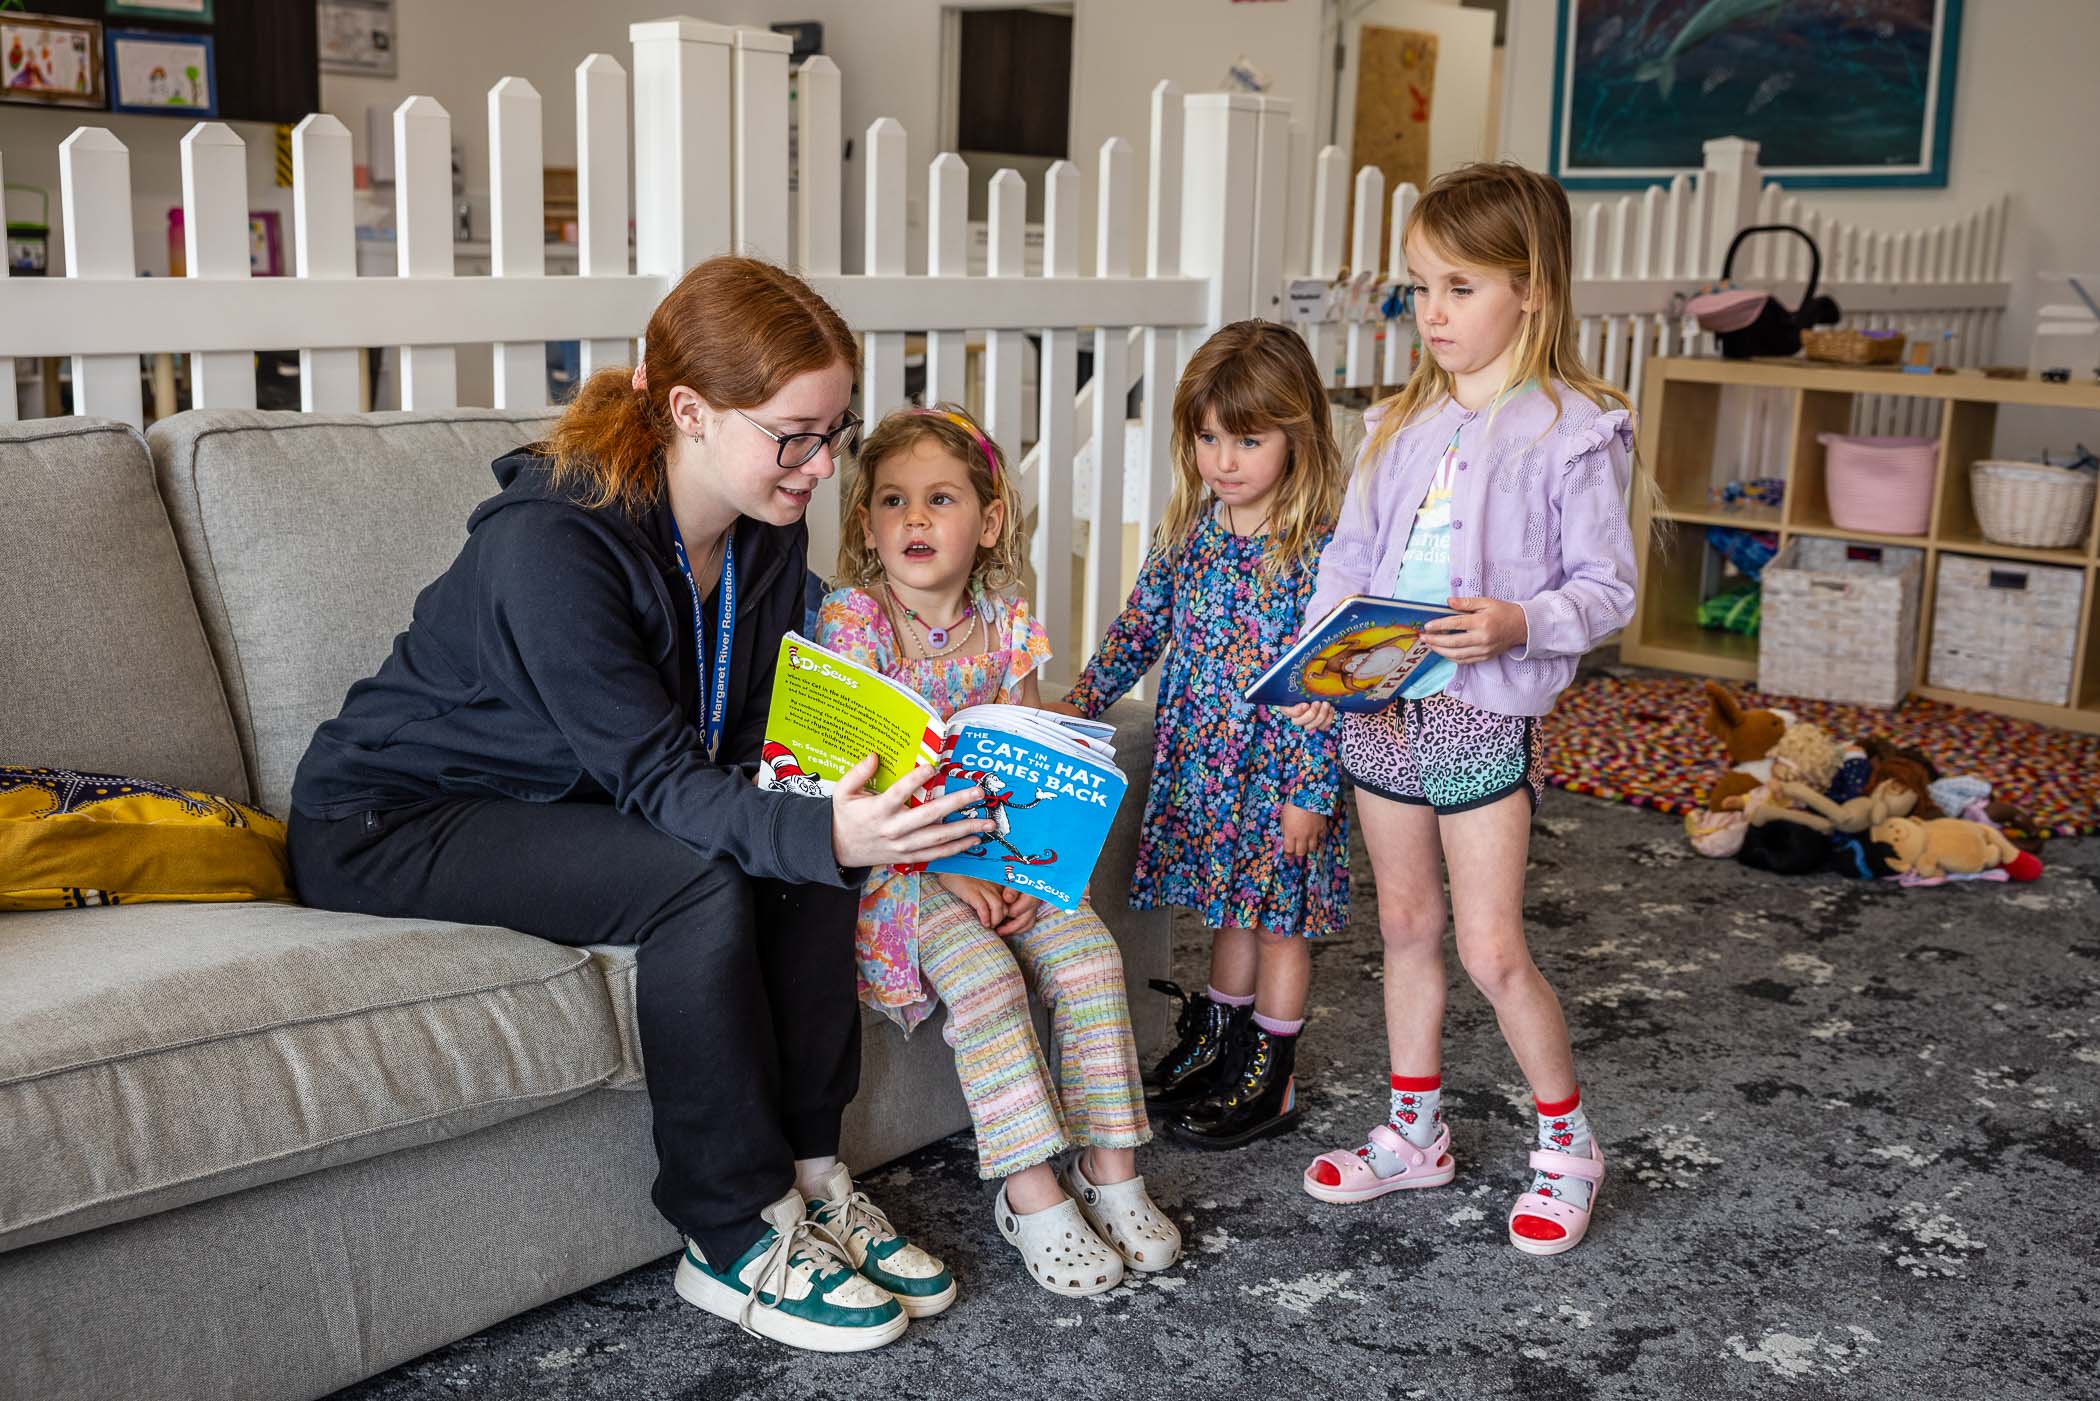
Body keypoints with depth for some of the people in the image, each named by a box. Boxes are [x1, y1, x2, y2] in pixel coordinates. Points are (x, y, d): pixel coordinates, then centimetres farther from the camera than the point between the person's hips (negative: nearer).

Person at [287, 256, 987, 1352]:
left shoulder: (765, 533, -5)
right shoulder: (549, 542, -29)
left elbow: (752, 742, -3)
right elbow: (655, 778, -32)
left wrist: (860, 819, -23)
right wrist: (821, 832, -48)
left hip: (561, 804, 8)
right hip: (386, 824, -7)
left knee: (814, 847, -14)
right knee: (697, 880, -30)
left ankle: (806, 1174, -4)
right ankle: (738, 1241, -16)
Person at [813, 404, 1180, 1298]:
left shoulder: (1006, 625, 3)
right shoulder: (851, 622, -10)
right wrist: (941, 864, -23)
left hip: (998, 848, 4)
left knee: (1087, 951, -17)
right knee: (983, 972, -27)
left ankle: (1108, 1165, -4)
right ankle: (1030, 1193, -15)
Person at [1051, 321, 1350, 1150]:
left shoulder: (1318, 549, -16)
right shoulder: (1188, 530, 2)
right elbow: (1140, 625, 12)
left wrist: (1311, 792, -16)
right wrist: (1078, 704, 5)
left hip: (1282, 770, -5)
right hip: (1200, 763, 5)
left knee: (1281, 912, 8)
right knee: (1230, 904, 20)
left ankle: (1268, 1080, 21)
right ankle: (1220, 1038, 38)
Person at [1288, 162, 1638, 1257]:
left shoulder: (1573, 431, -9)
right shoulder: (1398, 425, 8)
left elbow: (1607, 589, -9)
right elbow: (1348, 560, 8)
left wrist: (1517, 624, -28)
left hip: (1487, 716, -6)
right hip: (1380, 709, 6)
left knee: (1492, 952, -2)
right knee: (1406, 926, 16)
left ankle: (1567, 1144, 21)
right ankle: (1414, 1132, 32)